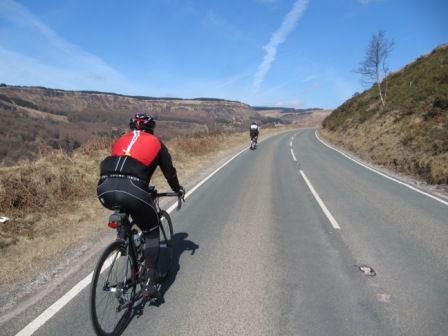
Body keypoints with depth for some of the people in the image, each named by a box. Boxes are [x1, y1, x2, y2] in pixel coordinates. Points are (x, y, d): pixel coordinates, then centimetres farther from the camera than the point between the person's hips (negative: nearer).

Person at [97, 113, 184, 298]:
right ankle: (149, 281, 10)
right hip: (132, 190, -4)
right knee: (151, 232, 16)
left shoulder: (120, 140, 31)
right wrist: (178, 189, 48)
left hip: (105, 189, 4)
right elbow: (169, 170, 29)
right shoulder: (155, 142, 22)